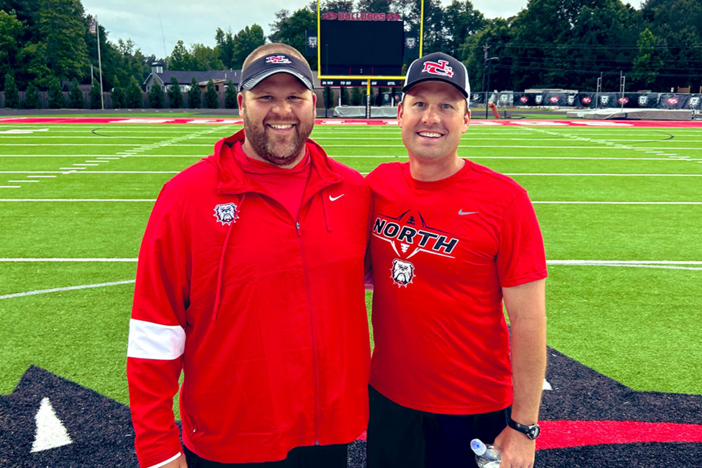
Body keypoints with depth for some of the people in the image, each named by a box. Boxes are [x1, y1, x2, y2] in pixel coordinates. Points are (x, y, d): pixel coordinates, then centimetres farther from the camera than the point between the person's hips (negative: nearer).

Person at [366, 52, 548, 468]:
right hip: (389, 397, 4)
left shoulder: (505, 200, -16)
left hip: (476, 411, -4)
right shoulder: (379, 184, -3)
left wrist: (523, 427, -12)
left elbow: (528, 320, -14)